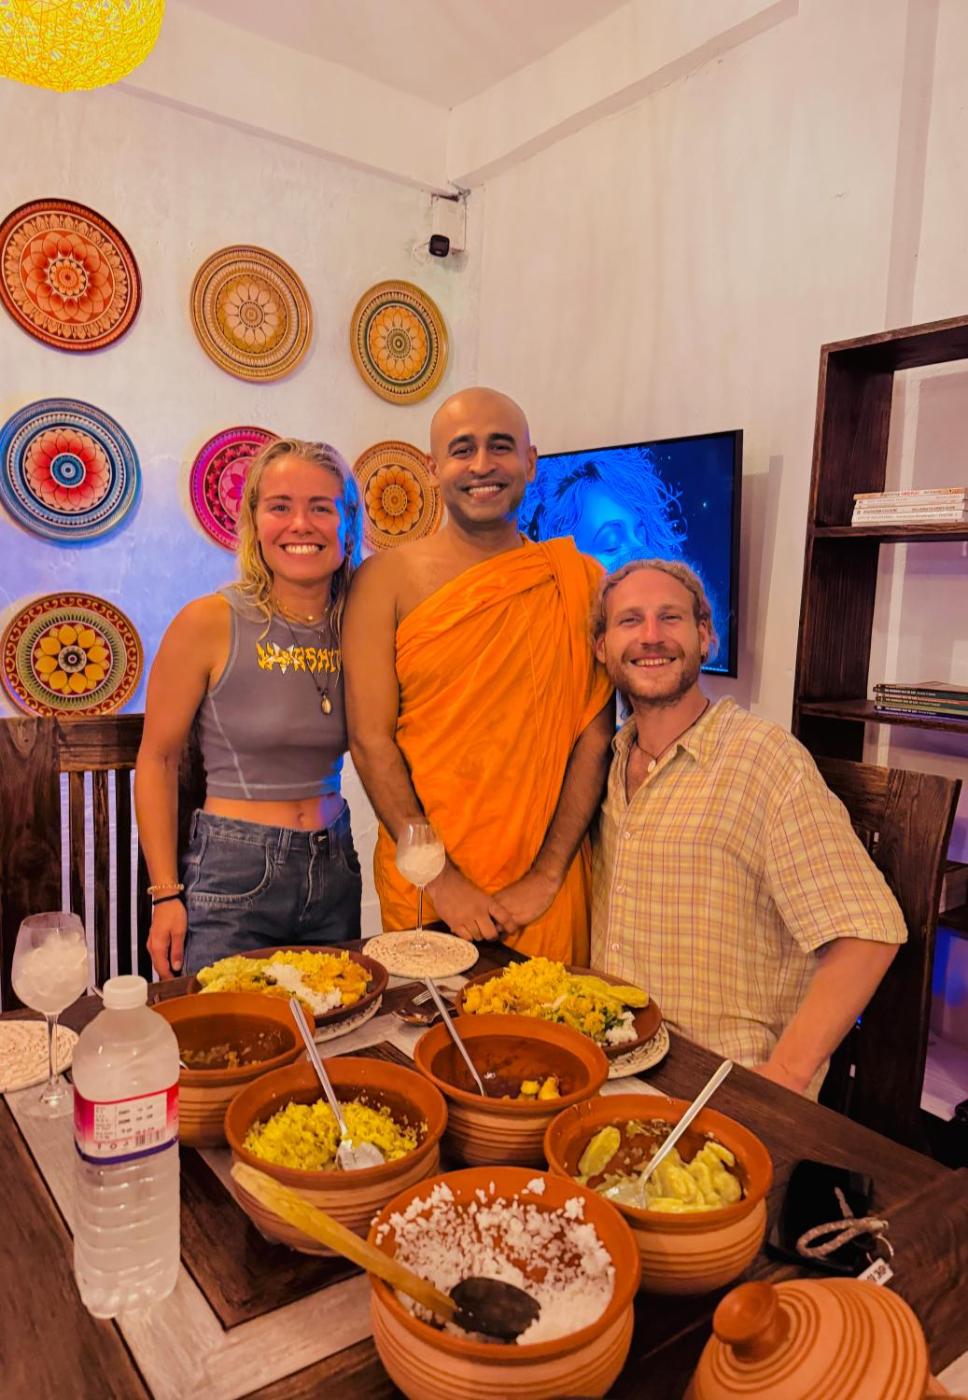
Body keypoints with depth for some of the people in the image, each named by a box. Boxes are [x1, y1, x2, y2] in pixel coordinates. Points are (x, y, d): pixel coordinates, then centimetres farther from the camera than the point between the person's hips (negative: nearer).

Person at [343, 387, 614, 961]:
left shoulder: (579, 579, -1)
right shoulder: (387, 580, -3)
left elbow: (595, 737, -3)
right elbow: (370, 738, -7)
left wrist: (545, 876, -10)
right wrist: (441, 877, -12)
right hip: (422, 888, 0)